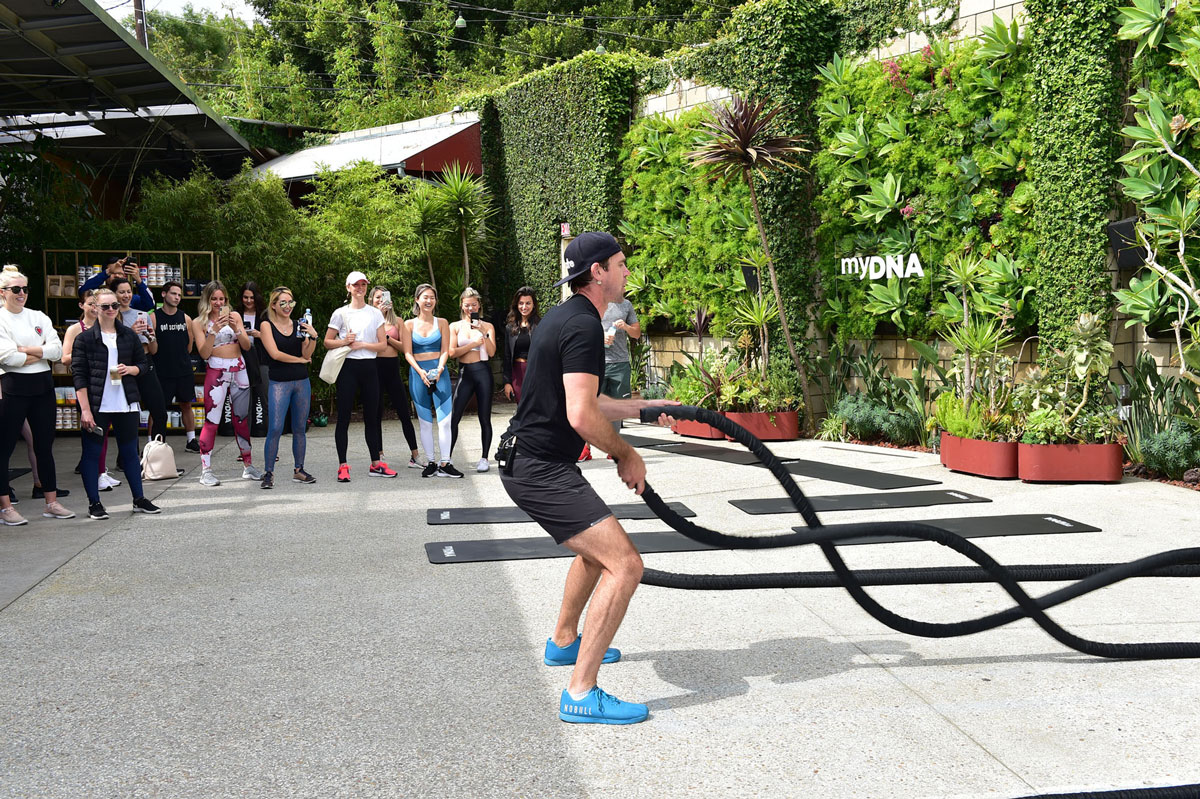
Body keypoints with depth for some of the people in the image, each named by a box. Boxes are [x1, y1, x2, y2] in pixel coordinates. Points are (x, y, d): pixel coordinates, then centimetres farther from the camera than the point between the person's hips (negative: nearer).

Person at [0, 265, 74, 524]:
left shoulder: (39, 317, 11)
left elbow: (57, 350, -1)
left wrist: (25, 349, -11)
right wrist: (42, 353, -6)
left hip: (43, 386, 5)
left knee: (45, 446, 10)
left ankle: (52, 502, 16)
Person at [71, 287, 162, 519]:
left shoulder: (129, 336, 9)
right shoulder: (84, 338, -2)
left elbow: (143, 363, 17)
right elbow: (79, 375, -6)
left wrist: (130, 369, -7)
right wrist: (85, 409, -13)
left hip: (126, 404, 3)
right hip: (96, 405, -3)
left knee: (130, 452, 10)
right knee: (92, 453, 2)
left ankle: (139, 500, 18)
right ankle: (94, 503, 11)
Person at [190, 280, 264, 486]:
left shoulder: (234, 316, 9)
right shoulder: (199, 322, 1)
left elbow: (247, 346, 4)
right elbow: (204, 353, -8)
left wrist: (236, 329, -12)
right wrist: (214, 330, -17)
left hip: (239, 370, 3)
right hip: (216, 372, -3)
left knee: (242, 419, 9)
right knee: (212, 420, -8)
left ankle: (248, 466, 18)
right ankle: (206, 470, -5)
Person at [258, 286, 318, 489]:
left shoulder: (299, 325, 9)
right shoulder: (267, 325, 0)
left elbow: (307, 354, 1)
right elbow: (275, 354, -10)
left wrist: (313, 337, -15)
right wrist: (300, 360, -1)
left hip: (302, 382, 4)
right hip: (279, 382, -4)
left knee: (299, 429, 8)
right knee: (275, 429, -11)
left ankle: (299, 470, 17)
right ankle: (269, 473, -4)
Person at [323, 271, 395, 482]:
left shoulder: (375, 313, 10)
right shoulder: (341, 313, 4)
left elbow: (382, 344, 4)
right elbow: (327, 342, 5)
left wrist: (362, 344, -10)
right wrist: (343, 341, -14)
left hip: (369, 367, 2)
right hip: (348, 367, -2)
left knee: (372, 416, 7)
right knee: (344, 417, -3)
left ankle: (376, 464, 14)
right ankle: (343, 466, -1)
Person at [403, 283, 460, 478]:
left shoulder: (442, 323, 8)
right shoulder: (409, 325, 6)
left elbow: (445, 351, 2)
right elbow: (408, 353, 1)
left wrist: (439, 369, -16)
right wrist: (420, 371, -16)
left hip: (439, 373, 0)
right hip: (418, 373, 0)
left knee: (444, 419, -7)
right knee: (425, 421, 4)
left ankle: (445, 464, -6)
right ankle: (430, 463, 9)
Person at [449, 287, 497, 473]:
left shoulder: (487, 326, 9)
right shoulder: (455, 326, 9)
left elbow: (491, 352, -2)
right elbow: (452, 352, -1)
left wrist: (483, 332, -12)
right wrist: (474, 343, -8)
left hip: (483, 372, 0)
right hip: (465, 373, 0)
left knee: (485, 418, 3)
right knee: (454, 417, -6)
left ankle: (484, 458, 11)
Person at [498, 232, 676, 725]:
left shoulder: (565, 318, 16)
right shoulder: (583, 326, -17)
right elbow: (582, 416, -25)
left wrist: (645, 407, 28)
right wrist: (626, 455, -10)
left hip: (527, 462, 11)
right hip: (542, 470, -11)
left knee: (598, 546, 31)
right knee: (624, 564, -17)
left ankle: (564, 643, 45)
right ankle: (581, 694, -15)